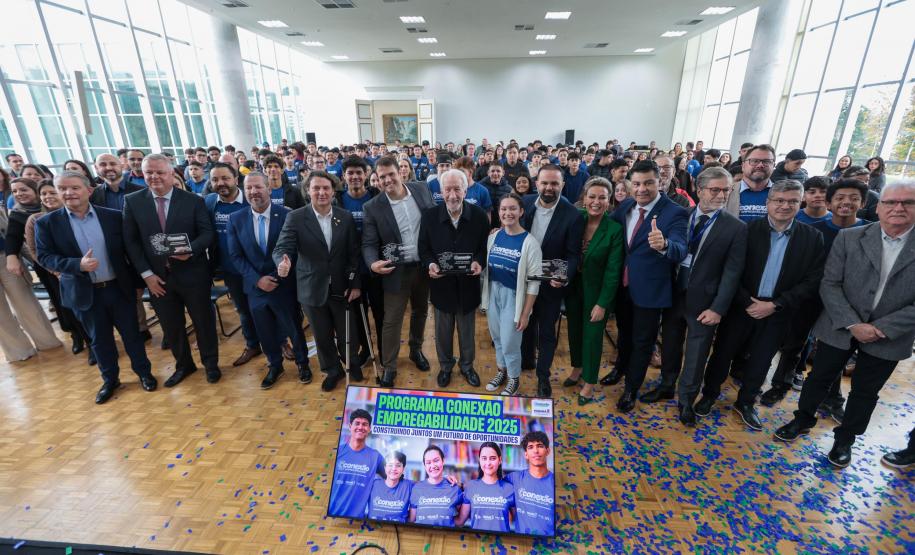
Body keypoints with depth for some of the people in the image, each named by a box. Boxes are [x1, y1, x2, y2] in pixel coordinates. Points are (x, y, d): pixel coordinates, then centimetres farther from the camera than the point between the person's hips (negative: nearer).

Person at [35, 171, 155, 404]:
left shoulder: (113, 216, -3)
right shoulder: (46, 223, -3)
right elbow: (44, 256, -4)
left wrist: (136, 278, -3)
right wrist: (78, 264, -22)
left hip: (119, 286, 0)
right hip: (84, 292, 1)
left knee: (131, 332, 10)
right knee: (99, 339, 14)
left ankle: (144, 372, 28)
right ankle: (110, 379, 32)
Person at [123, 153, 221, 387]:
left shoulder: (193, 200, -3)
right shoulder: (132, 201, 2)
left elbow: (208, 233, -6)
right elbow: (131, 241, 2)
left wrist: (190, 250, -25)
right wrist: (146, 274, -6)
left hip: (193, 274, -2)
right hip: (157, 277, 2)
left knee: (203, 320, 10)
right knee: (171, 325, 15)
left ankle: (211, 363, 29)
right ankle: (183, 365, 36)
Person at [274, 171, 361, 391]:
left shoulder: (346, 217, -3)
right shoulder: (295, 218, -7)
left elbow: (354, 253, -1)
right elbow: (282, 247, -14)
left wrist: (356, 284, -4)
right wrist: (284, 261, -38)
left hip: (342, 288, 1)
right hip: (313, 289, 0)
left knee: (347, 333, 14)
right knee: (322, 336, 15)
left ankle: (352, 364, 43)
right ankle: (332, 370, 40)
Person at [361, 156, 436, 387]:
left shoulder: (421, 189, -3)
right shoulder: (372, 207, -10)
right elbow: (369, 243, -8)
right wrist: (373, 263, -29)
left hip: (425, 266, 3)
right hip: (397, 271, -3)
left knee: (420, 311, 20)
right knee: (392, 320, 4)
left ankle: (416, 350, 44)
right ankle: (389, 367, 22)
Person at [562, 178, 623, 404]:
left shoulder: (615, 230, -16)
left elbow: (613, 271, -15)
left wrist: (602, 304, -16)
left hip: (597, 292, -4)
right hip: (573, 287, 4)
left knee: (592, 335, 8)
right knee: (574, 330, 18)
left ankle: (589, 382, 28)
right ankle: (577, 368, 42)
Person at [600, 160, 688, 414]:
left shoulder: (674, 213, -19)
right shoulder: (625, 206, -2)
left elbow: (680, 251, -31)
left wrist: (664, 245, -54)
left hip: (649, 288, -5)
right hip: (623, 284, 5)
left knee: (642, 341, 12)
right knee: (624, 331, 26)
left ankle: (631, 389, 33)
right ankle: (620, 367, 52)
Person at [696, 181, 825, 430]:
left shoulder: (813, 238, -3)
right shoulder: (748, 230, -8)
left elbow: (812, 282, -5)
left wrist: (775, 305, -14)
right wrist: (747, 302, -16)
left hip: (778, 313, 2)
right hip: (742, 307, -2)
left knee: (760, 361, 16)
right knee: (723, 353, 10)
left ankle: (746, 403, 37)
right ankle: (709, 394, 31)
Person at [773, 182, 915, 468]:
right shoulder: (849, 238, -8)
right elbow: (829, 284, -10)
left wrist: (882, 328, -16)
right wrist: (852, 324, -17)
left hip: (888, 336, 1)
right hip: (840, 328, -1)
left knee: (865, 392, 16)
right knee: (819, 378, 14)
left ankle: (845, 439, 37)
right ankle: (802, 420, 36)